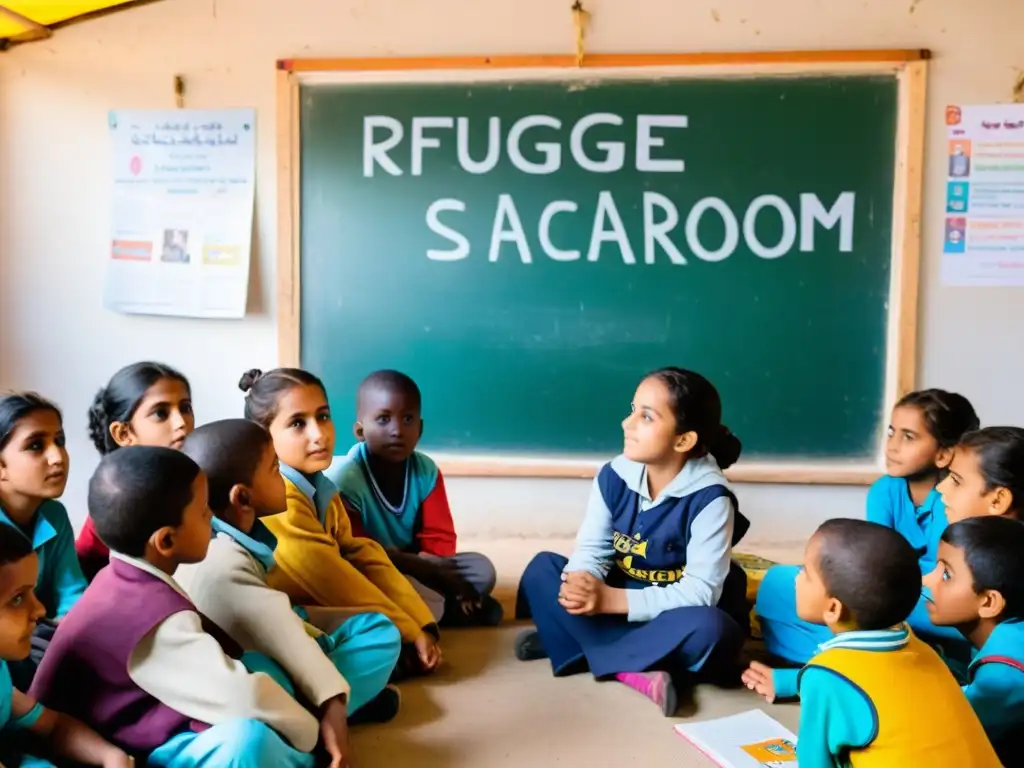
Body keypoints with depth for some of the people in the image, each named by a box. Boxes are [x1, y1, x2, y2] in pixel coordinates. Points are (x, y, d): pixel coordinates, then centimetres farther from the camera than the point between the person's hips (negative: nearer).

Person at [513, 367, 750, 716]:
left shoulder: (709, 498, -24)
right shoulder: (614, 475, -10)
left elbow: (700, 592, -27)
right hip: (619, 602, 5)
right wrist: (581, 584, -34)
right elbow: (591, 550, -9)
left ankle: (579, 647, -23)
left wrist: (611, 599, -33)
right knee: (542, 569, -12)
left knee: (708, 630, -37)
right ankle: (635, 669, -22)